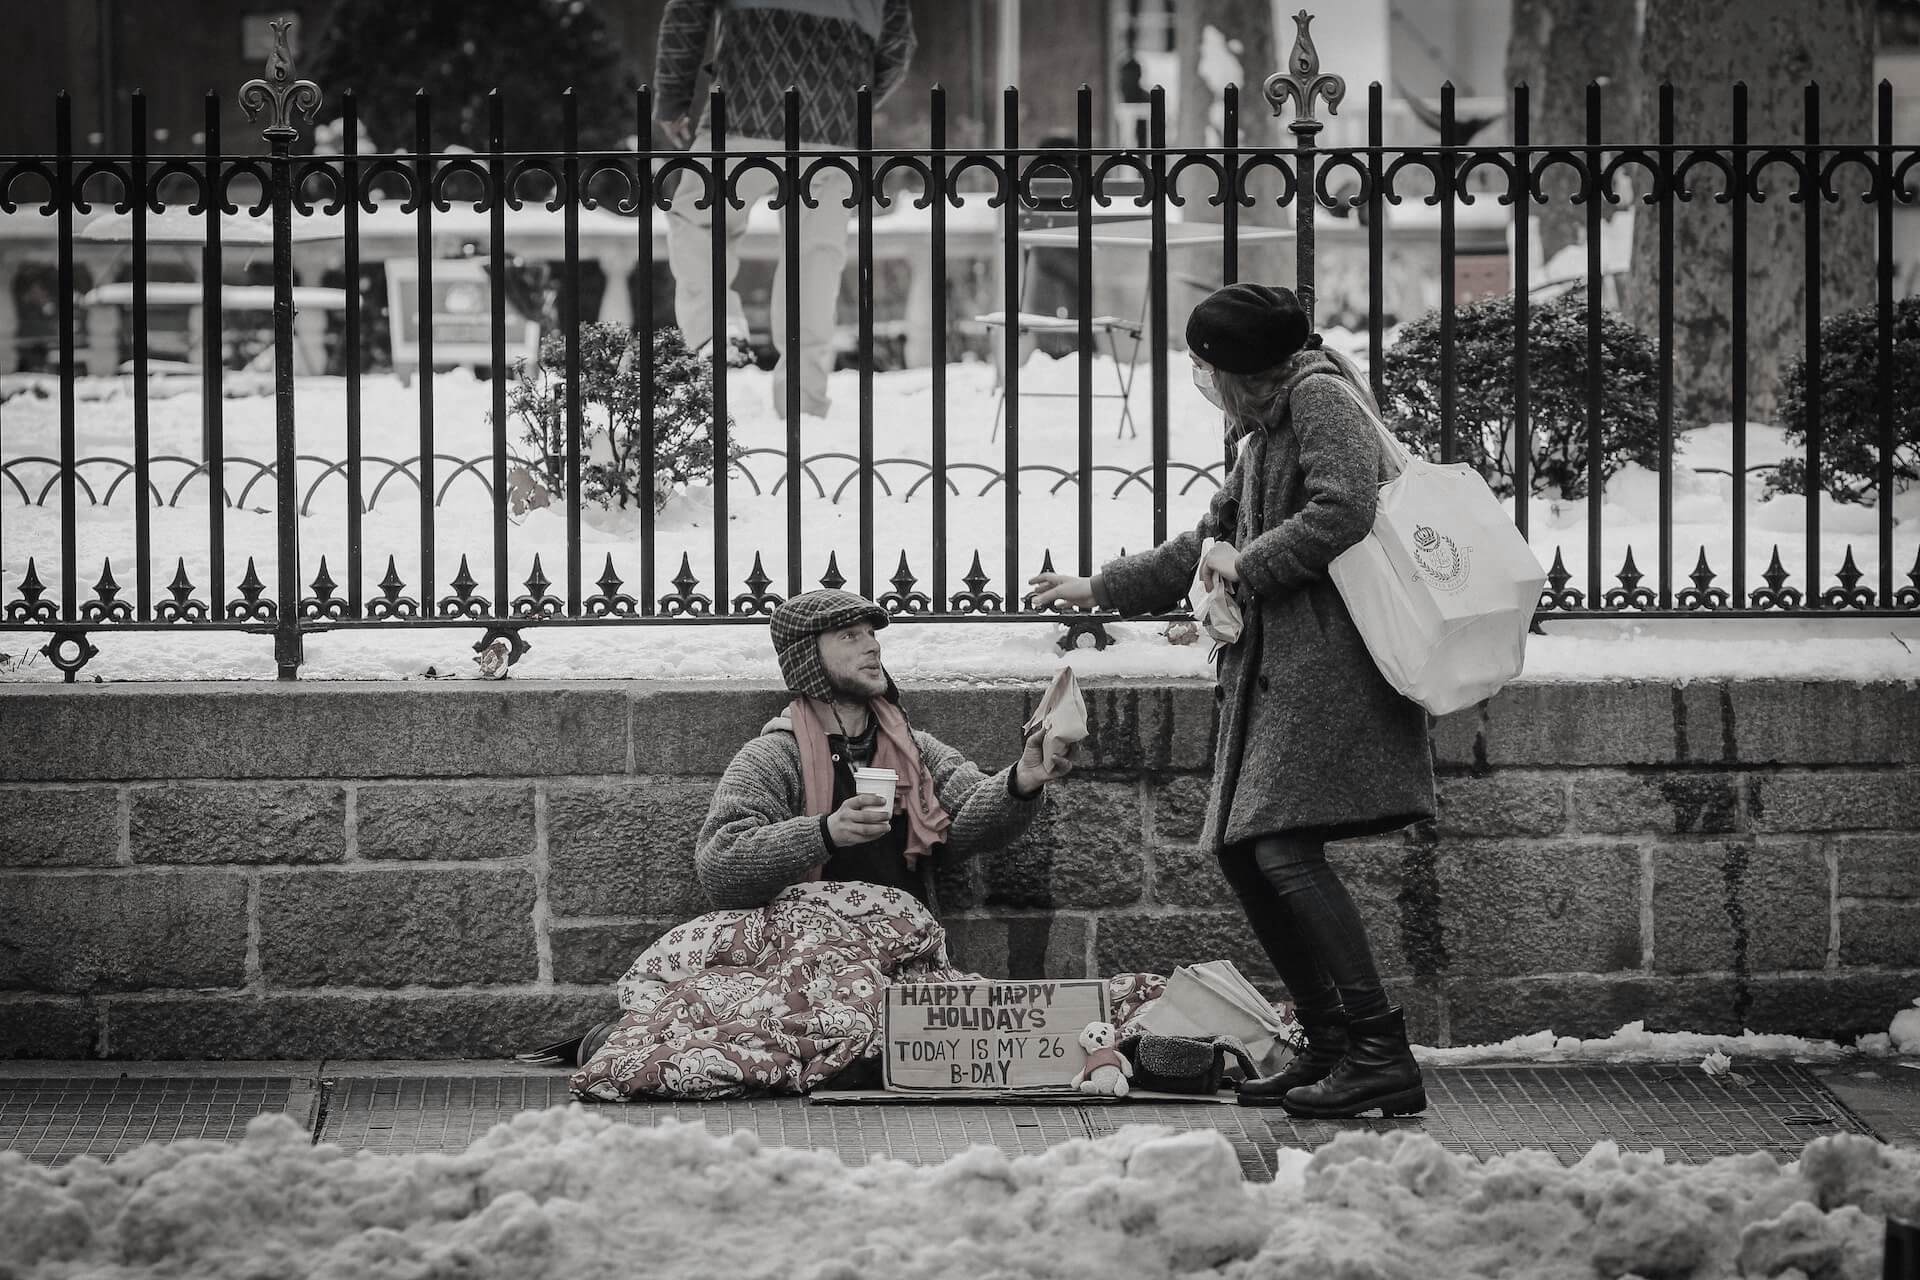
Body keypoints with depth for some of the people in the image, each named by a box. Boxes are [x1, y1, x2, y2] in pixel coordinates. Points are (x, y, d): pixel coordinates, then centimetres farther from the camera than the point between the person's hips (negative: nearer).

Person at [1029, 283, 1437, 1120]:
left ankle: (1383, 1056, -21)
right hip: (1274, 668, 10)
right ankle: (1331, 1048, 10)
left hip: (1327, 661, -10)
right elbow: (1211, 542, 36)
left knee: (1285, 850, -18)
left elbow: (1344, 509, -21)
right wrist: (1100, 590, 40)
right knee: (1242, 851, 7)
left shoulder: (1319, 399, -5)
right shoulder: (1263, 432, 25)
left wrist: (1247, 565, -10)